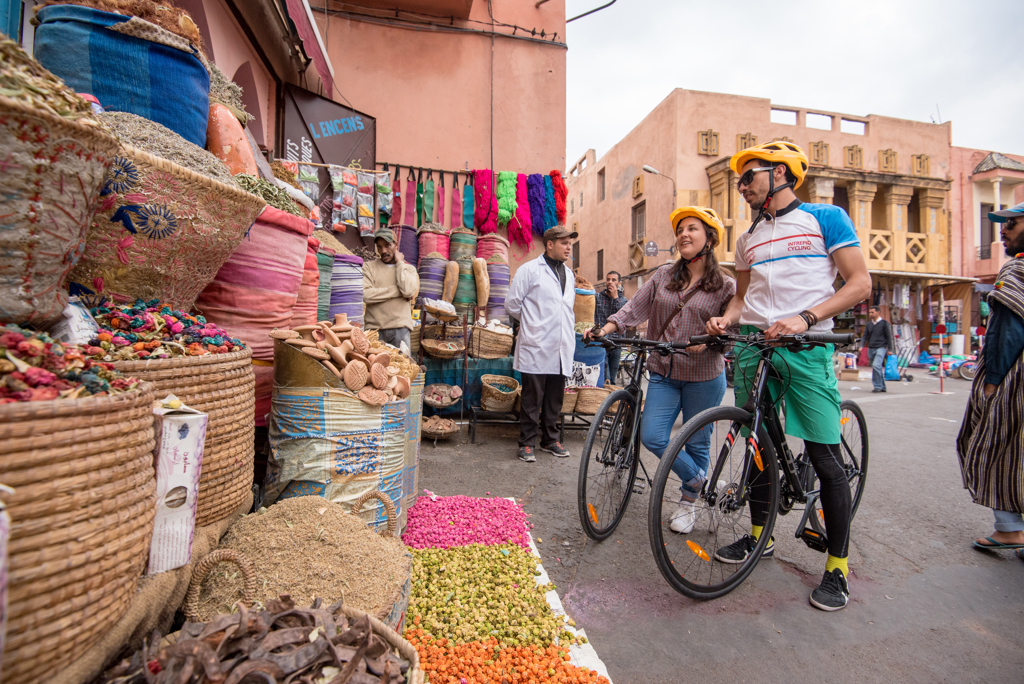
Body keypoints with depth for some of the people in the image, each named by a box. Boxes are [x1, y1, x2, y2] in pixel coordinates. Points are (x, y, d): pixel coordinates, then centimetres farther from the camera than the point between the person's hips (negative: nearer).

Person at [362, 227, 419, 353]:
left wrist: (399, 263, 2)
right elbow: (365, 295, -8)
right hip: (374, 327, -1)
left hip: (400, 328, 1)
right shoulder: (368, 266, 10)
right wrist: (397, 291, -5)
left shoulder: (409, 268, 13)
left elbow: (408, 291, -8)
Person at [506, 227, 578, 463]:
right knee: (532, 399, 1)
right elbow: (512, 304, -2)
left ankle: (550, 439, 26)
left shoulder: (569, 274, 18)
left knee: (555, 398, 13)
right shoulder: (530, 270, -3)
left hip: (561, 349, 6)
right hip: (536, 347, -6)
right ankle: (527, 443, 13)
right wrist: (532, 323, 8)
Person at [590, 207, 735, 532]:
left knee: (696, 443, 8)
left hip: (704, 376, -3)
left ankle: (688, 503, 33)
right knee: (651, 436, -5)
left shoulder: (725, 285, -2)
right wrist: (604, 329, -11)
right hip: (663, 373, 3)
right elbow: (634, 308, 2)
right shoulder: (663, 276, 7)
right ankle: (702, 482, 21)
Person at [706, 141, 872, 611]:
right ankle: (759, 535, 29)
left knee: (825, 459, -3)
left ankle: (837, 567, 13)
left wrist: (805, 318, -19)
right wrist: (725, 320, -1)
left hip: (805, 348, -5)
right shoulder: (748, 239, 18)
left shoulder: (825, 218, 3)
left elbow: (860, 284, -4)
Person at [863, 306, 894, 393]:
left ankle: (878, 386, -17)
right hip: (870, 349, 5)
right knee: (878, 368, 11)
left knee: (876, 365, -21)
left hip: (881, 348, -5)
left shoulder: (884, 323, 0)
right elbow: (865, 336, 13)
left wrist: (890, 349, -1)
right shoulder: (868, 324, 13)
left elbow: (889, 336, 1)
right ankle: (882, 387, 20)